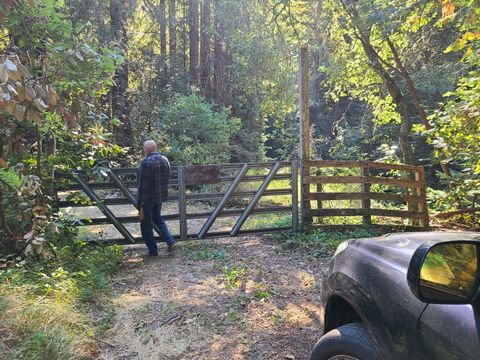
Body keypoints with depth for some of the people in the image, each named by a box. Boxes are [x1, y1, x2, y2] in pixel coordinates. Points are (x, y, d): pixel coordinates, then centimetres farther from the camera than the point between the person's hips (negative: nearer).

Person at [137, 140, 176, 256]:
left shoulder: (146, 162, -20)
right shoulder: (165, 160, 3)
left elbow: (143, 186, -21)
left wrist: (140, 205, -17)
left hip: (148, 198, -7)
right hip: (161, 197, 7)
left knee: (146, 224, 9)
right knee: (158, 218, 25)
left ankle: (153, 250, 16)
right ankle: (171, 241, 14)